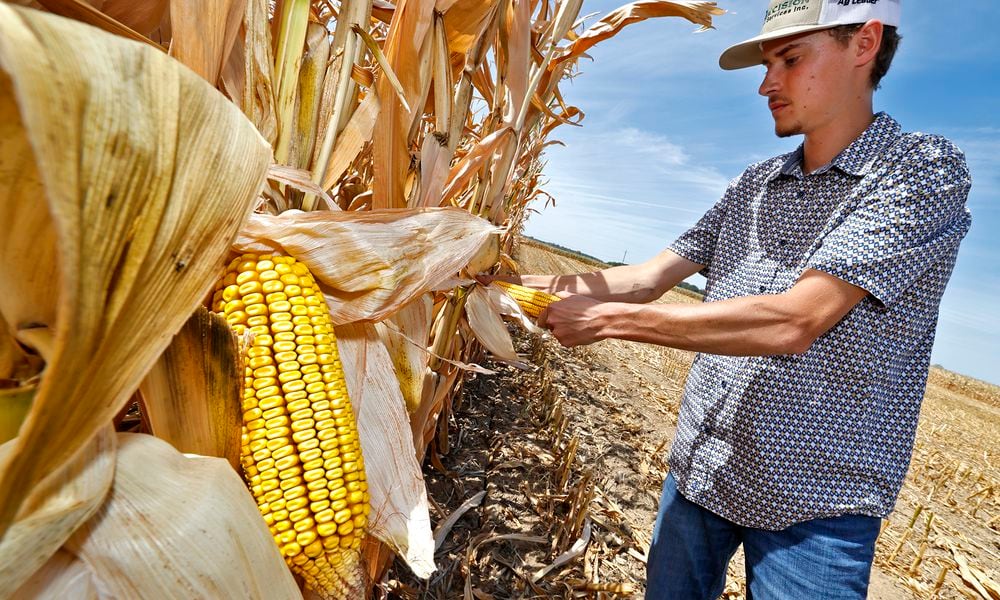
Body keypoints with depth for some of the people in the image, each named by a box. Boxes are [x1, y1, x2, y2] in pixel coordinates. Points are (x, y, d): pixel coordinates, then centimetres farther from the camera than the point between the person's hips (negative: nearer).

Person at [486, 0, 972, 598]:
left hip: (813, 505, -6)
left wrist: (606, 319, -25)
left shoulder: (924, 169, -14)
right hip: (699, 470, 6)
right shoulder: (752, 185, 6)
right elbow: (650, 277, 2)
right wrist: (528, 282, -6)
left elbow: (792, 321, -27)